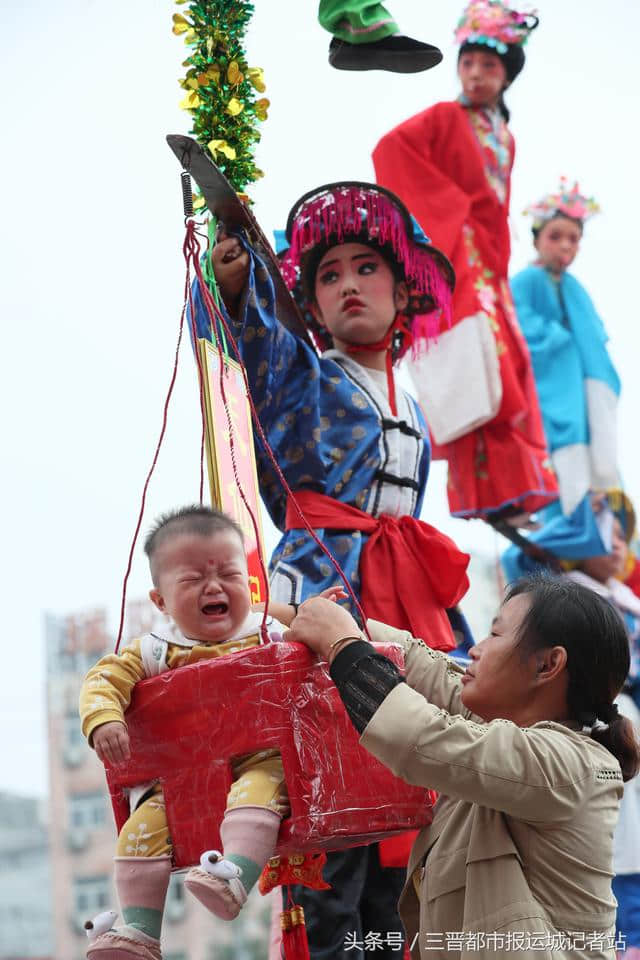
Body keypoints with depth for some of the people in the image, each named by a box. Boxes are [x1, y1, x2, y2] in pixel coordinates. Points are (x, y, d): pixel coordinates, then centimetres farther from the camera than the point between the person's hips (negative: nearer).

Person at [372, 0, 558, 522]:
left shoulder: (504, 137, 19)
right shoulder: (444, 119, -2)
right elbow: (390, 147, -17)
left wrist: (499, 263, 12)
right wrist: (444, 209, -15)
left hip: (490, 265, 8)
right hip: (454, 260, -7)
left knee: (506, 369, 3)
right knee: (476, 371, -16)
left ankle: (510, 494, 5)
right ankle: (482, 496, -18)